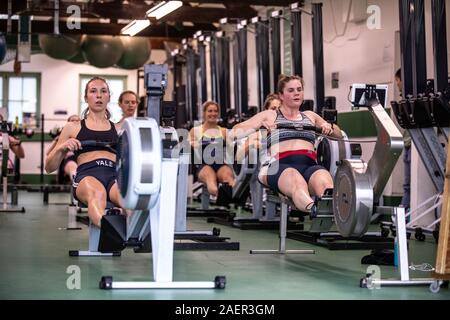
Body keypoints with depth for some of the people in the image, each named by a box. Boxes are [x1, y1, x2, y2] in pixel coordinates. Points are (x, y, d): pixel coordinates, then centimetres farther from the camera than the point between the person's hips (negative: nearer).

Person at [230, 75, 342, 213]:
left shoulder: (310, 116, 32)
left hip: (309, 164, 3)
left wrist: (330, 128, 14)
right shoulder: (269, 115, 23)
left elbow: (339, 135, 39)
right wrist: (260, 125, -3)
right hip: (280, 165, -3)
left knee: (324, 181, -38)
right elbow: (234, 132, 15)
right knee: (297, 183, -43)